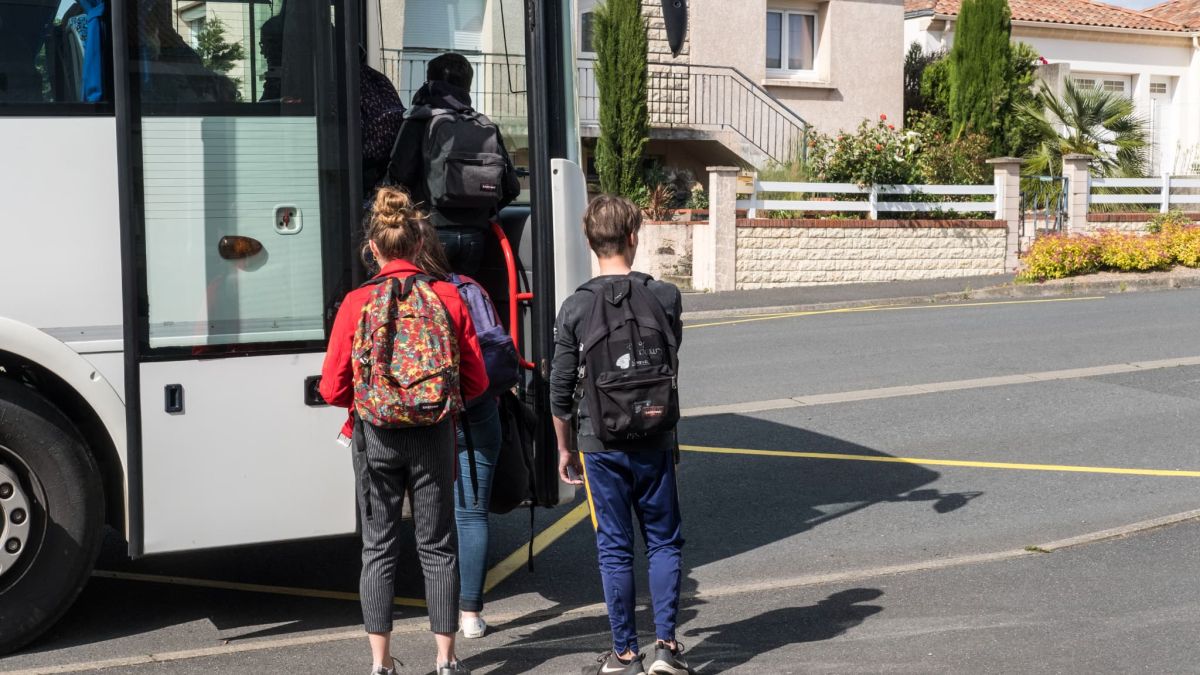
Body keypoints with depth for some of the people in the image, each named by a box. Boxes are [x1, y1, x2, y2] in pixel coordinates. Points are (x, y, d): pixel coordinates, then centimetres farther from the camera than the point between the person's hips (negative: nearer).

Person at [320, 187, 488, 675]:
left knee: (379, 548, 10)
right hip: (434, 436, 1)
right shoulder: (448, 297, -4)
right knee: (437, 547, 11)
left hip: (376, 437, -1)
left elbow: (333, 388, -5)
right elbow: (475, 383, 0)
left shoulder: (357, 303, -7)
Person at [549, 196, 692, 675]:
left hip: (600, 444, 0)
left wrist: (565, 449, 9)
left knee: (615, 549, 7)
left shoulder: (576, 307, -7)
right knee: (664, 541, 13)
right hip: (655, 441, 1)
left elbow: (560, 390, -3)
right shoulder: (665, 297, -6)